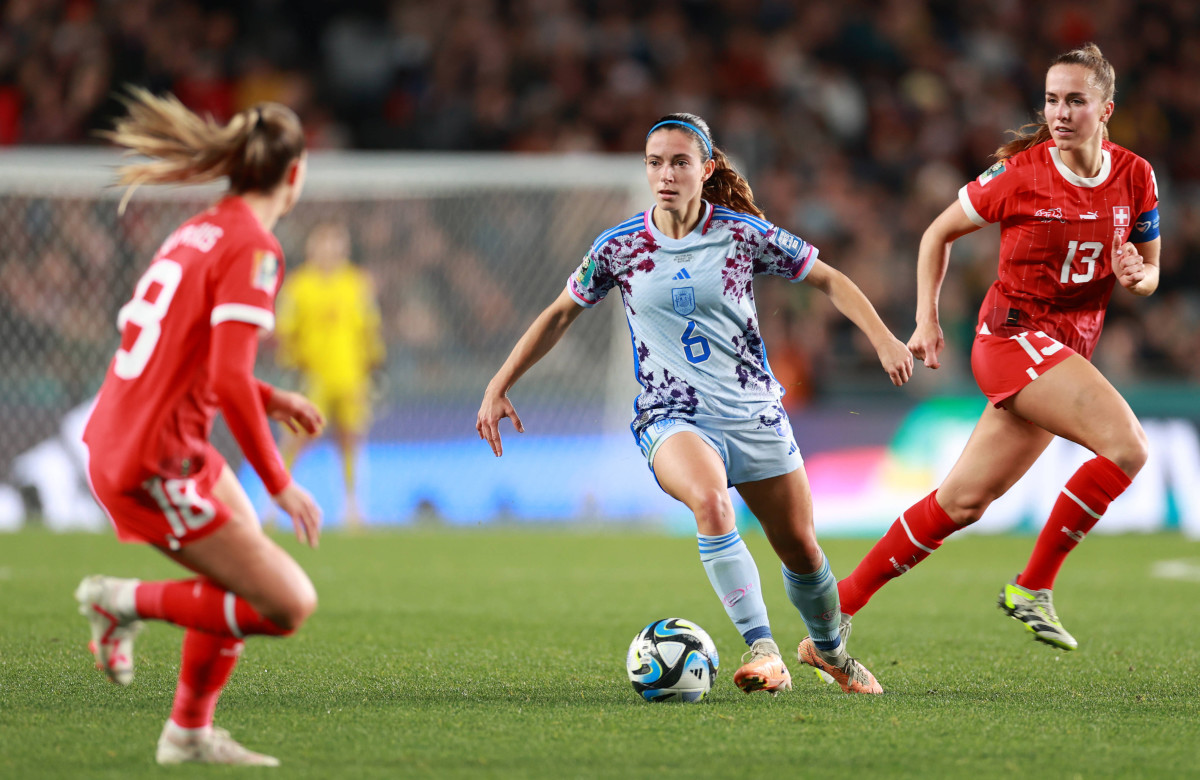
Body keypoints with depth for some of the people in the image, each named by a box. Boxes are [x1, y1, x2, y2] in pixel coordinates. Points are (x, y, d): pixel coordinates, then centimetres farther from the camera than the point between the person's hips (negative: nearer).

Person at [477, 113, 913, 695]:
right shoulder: (619, 247, -2)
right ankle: (762, 649, -35)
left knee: (802, 552, 8)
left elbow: (828, 280, 6)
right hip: (672, 419, -1)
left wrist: (883, 339, -6)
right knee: (710, 500, -35)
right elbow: (559, 315, 11)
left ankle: (826, 647, 40)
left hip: (754, 414, 2)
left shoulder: (743, 233, -4)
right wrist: (499, 388, 9)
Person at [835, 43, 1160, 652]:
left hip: (1070, 351, 5)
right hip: (1013, 335, -5)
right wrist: (927, 318, -1)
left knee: (963, 501, 4)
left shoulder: (1134, 177, 2)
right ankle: (1033, 586, -12)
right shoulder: (1019, 173, -10)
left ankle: (841, 602, 13)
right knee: (1127, 445, -24)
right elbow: (938, 234, 4)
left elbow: (1150, 272, 12)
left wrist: (1134, 277, -12)